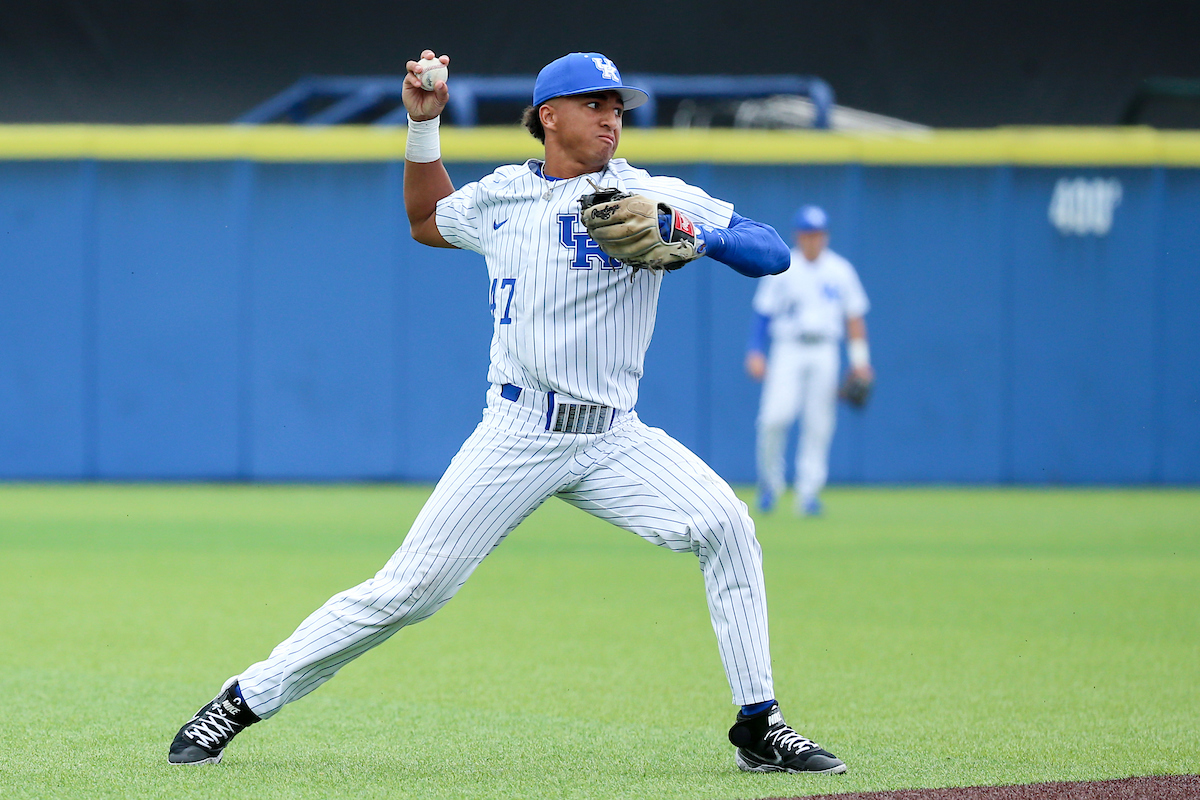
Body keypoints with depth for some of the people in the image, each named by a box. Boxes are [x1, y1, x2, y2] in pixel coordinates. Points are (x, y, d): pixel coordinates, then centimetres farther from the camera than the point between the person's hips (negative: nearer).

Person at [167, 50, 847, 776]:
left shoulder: (654, 198, 1)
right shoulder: (501, 197, 8)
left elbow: (775, 253, -5)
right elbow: (426, 219, 30)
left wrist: (699, 237, -24)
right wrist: (423, 125, 18)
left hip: (612, 438, 0)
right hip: (517, 437, 0)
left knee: (725, 525, -22)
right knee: (408, 590, -6)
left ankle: (760, 728, -13)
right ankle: (242, 702, 7)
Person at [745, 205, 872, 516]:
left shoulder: (841, 271, 9)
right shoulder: (781, 269, 3)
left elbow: (854, 315, 11)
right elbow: (763, 312, 2)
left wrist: (859, 358, 4)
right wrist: (755, 353, -7)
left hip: (824, 353, 2)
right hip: (788, 351, -2)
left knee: (819, 424, -3)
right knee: (776, 415, -17)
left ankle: (808, 493, 2)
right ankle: (770, 480, 2)